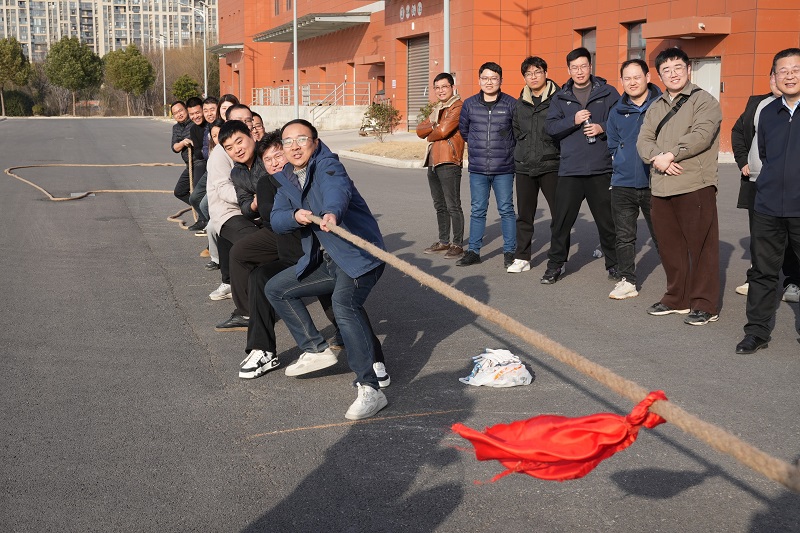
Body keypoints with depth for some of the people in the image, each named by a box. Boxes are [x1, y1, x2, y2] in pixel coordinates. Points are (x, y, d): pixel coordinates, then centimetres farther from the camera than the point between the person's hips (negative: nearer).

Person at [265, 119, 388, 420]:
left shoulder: (326, 165, -13)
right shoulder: (286, 179, 12)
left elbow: (338, 189, -36)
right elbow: (275, 220, 5)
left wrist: (332, 212, -58)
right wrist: (295, 216, -17)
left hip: (358, 254, -9)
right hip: (324, 262, 9)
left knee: (344, 305, -33)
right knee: (276, 289, 16)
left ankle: (370, 389, -33)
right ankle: (316, 351, 19)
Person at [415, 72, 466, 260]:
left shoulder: (457, 107, -7)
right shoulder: (437, 108, 22)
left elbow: (443, 130, -18)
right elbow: (420, 130, 13)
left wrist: (429, 135, 1)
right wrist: (433, 126, -6)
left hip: (449, 162, -9)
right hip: (433, 161, 9)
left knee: (453, 206, -7)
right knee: (440, 206, 15)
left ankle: (457, 244, -3)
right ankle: (444, 241, 24)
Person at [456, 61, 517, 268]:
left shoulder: (511, 104, -4)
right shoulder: (469, 104, 4)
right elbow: (463, 129, 18)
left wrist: (506, 148, 8)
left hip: (504, 169, -2)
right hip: (477, 169, 2)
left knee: (506, 210, 4)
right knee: (477, 211, 9)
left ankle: (510, 252, 12)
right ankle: (473, 251, 16)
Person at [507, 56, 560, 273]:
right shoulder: (520, 104, 12)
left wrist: (552, 149, -4)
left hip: (551, 165, -5)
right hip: (524, 166, 5)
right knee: (524, 215, 10)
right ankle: (522, 258, 17)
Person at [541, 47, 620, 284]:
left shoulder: (608, 93, 5)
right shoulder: (560, 97, 9)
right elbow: (550, 127, 0)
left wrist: (603, 128, -12)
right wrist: (573, 121, -14)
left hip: (601, 169, -1)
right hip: (569, 169, 1)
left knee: (607, 221, 7)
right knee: (561, 221, 4)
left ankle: (614, 264, 19)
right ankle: (555, 264, 16)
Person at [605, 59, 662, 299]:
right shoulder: (617, 111, 9)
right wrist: (620, 163, 10)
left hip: (653, 183, -4)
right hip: (623, 184, 4)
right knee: (624, 237, 9)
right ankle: (627, 281, 19)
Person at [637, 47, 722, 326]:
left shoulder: (704, 101, -1)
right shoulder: (655, 107, 19)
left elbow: (701, 135, -15)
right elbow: (644, 141, 9)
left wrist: (670, 155, -16)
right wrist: (657, 158, -12)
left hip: (695, 187, -6)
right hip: (660, 188, 7)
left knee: (700, 246, -4)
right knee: (669, 246, 12)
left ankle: (705, 305, 3)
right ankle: (677, 298, 25)